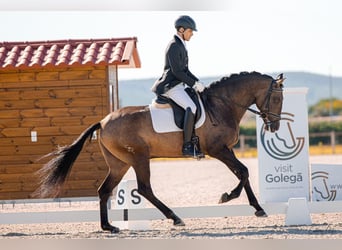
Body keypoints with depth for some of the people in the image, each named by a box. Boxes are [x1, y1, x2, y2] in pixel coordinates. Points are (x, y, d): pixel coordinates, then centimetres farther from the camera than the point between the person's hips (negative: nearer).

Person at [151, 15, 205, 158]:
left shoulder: (180, 46, 18)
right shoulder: (174, 46, -14)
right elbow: (177, 71, -20)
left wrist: (197, 82, 9)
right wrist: (194, 84, -15)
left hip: (179, 85, 11)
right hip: (171, 86, -11)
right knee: (191, 107, -29)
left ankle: (195, 140, 13)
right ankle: (187, 146, -30)